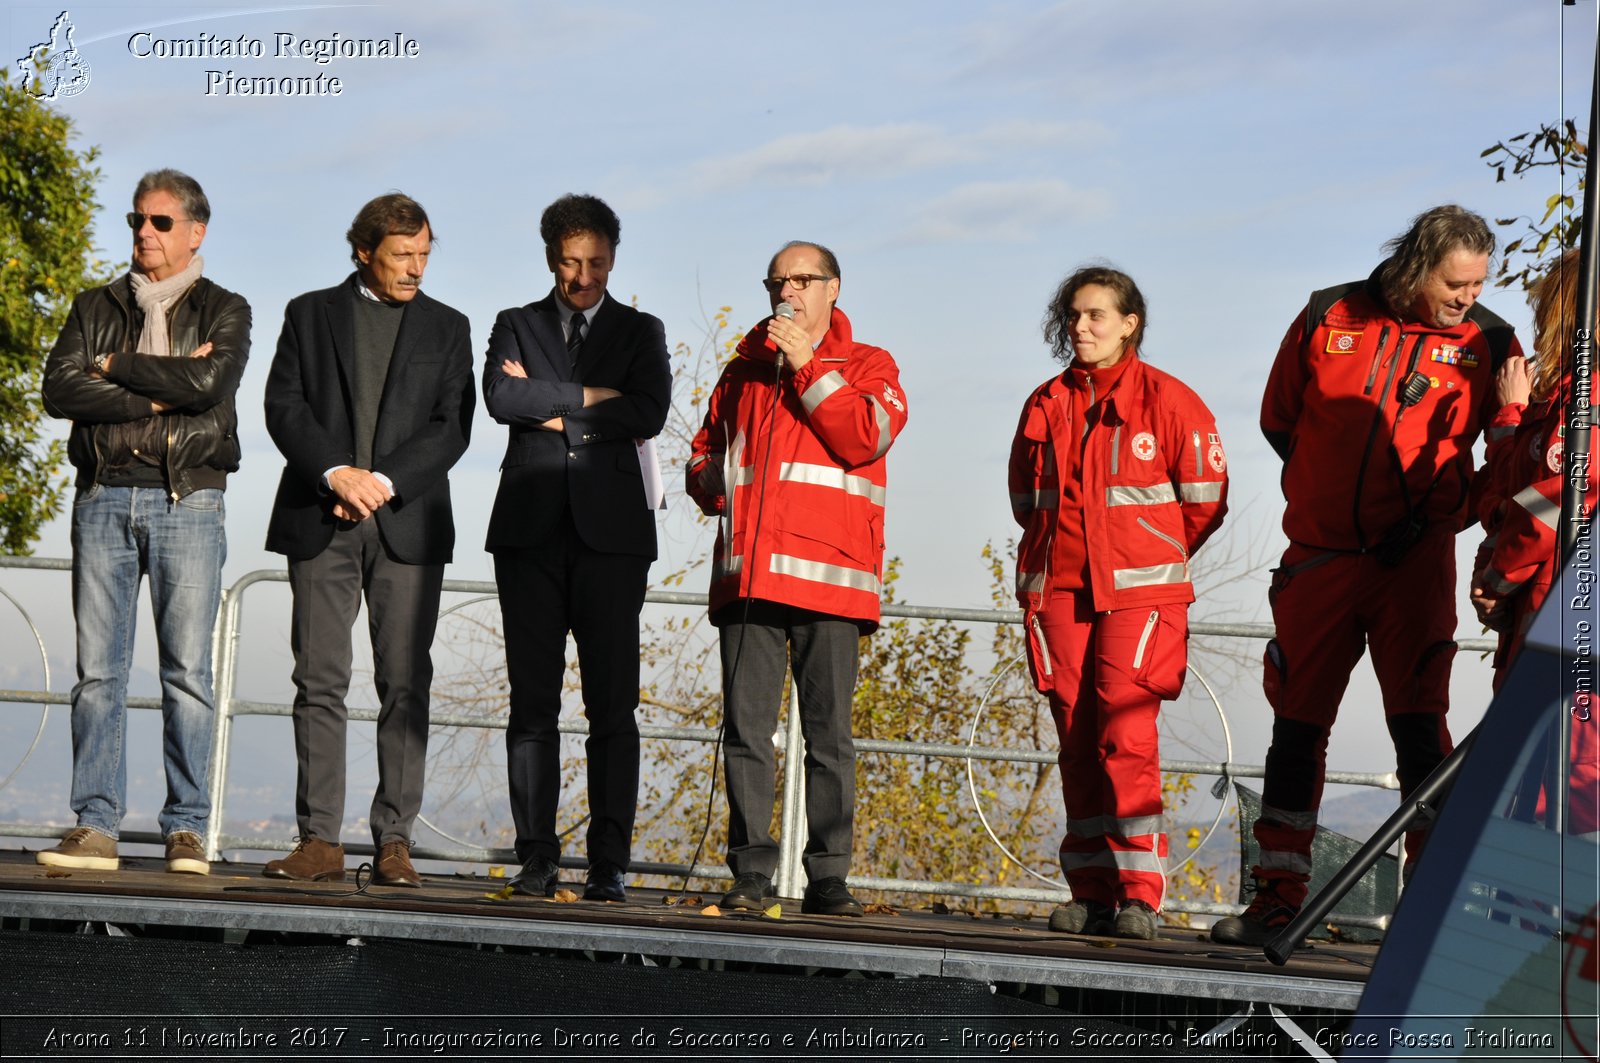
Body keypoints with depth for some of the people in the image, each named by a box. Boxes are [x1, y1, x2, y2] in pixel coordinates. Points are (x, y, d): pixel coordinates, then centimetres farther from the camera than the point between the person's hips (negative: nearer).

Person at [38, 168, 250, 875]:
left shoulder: (223, 312, 10)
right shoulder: (95, 308, 17)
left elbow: (207, 382, -11)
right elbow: (59, 390, 1)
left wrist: (116, 367, -2)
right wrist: (155, 395, -7)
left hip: (187, 503, -2)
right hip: (103, 499, 2)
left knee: (187, 670, -5)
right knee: (97, 669, -2)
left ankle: (186, 830, -2)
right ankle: (95, 828, -1)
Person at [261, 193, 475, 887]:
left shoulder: (447, 328, 13)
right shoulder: (311, 314, 12)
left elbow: (452, 426, 2)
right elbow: (283, 406, 2)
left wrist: (383, 480, -10)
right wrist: (336, 474, -13)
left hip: (408, 525, 0)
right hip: (318, 523, 0)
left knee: (404, 686, -4)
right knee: (320, 682, -1)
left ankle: (394, 843, -1)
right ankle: (320, 842, 1)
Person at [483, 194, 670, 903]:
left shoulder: (640, 332, 13)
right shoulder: (515, 326, 14)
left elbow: (649, 413, -5)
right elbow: (501, 398, -6)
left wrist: (554, 412, -4)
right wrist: (587, 397, -6)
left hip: (610, 532, -1)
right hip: (531, 531, 1)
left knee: (613, 706, -4)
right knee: (532, 704, 0)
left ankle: (609, 863, -2)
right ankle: (538, 858, 5)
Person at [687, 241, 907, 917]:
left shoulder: (867, 366, 12)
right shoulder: (743, 371, 23)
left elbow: (866, 437, -8)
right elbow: (704, 455, 28)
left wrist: (808, 368, -6)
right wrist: (716, 479, 5)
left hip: (829, 577, -3)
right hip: (748, 574, 3)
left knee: (828, 733, -4)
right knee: (745, 727, -2)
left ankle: (827, 878, 0)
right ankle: (751, 871, 3)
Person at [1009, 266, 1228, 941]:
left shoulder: (1168, 401, 0)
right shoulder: (1047, 404, 12)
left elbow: (1205, 499, 4)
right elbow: (1025, 497, 25)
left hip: (1137, 590, -4)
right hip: (1058, 588, 4)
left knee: (1126, 733, -15)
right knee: (1077, 739, 2)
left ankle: (1138, 896, -13)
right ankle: (1091, 893, 6)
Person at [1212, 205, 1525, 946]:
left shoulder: (1486, 342, -1)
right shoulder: (1328, 319, -1)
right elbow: (1278, 417, 12)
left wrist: (1442, 506, -7)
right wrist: (1335, 485, 7)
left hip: (1415, 561, -1)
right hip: (1321, 553, 1)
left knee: (1419, 725, -8)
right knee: (1297, 724, 4)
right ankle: (1279, 900, 12)